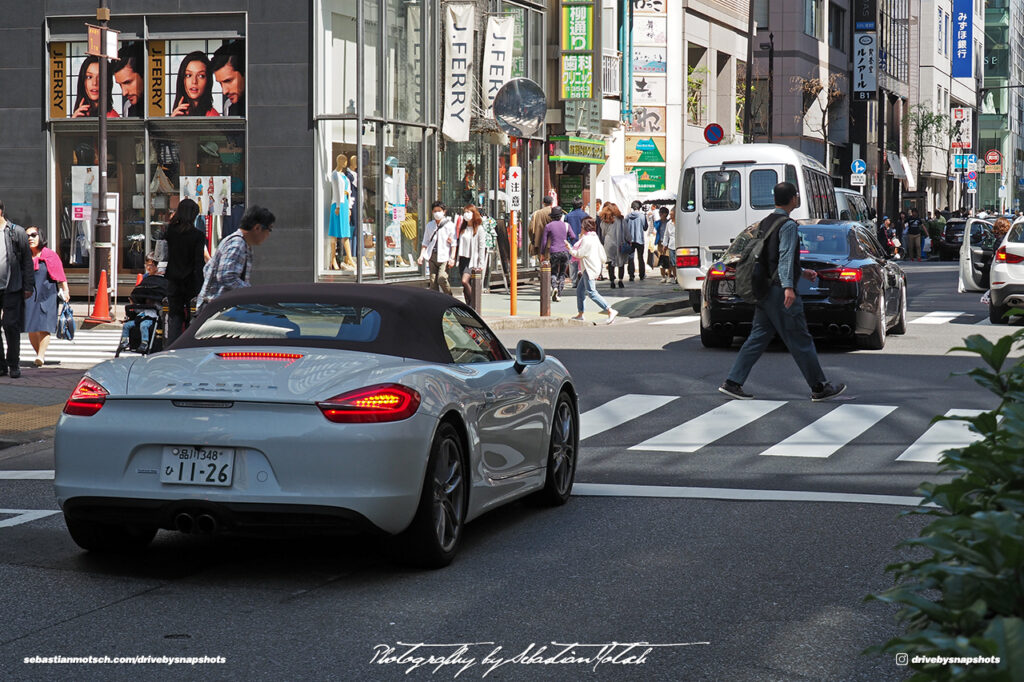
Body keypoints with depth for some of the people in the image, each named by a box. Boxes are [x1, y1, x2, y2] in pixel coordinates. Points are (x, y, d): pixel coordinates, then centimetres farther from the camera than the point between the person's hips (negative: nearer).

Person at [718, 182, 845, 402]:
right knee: (801, 341, -2)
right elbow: (786, 257, -22)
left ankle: (733, 382, 5)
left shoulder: (766, 223, 16)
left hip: (765, 291, 9)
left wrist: (801, 272, 32)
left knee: (758, 338, 10)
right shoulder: (788, 225, -11)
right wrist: (788, 287, -31)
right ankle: (819, 388, 5)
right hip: (779, 291, -9)